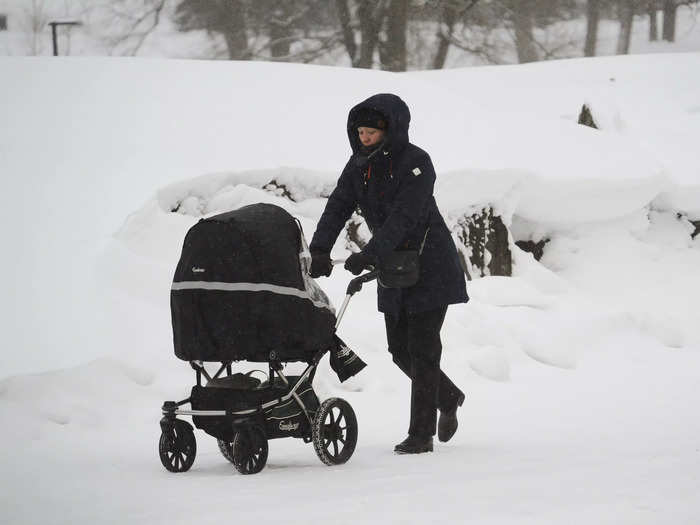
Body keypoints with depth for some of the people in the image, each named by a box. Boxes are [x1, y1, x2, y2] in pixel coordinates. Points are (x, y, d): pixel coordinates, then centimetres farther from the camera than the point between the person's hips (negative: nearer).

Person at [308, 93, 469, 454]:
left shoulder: (415, 163, -18)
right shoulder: (360, 164, 3)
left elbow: (403, 217, -28)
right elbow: (338, 207, -5)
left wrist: (370, 255, -38)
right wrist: (319, 250, -20)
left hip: (429, 267, -7)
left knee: (422, 349, -8)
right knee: (400, 349, 10)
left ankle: (421, 434, -3)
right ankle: (449, 399, 34)